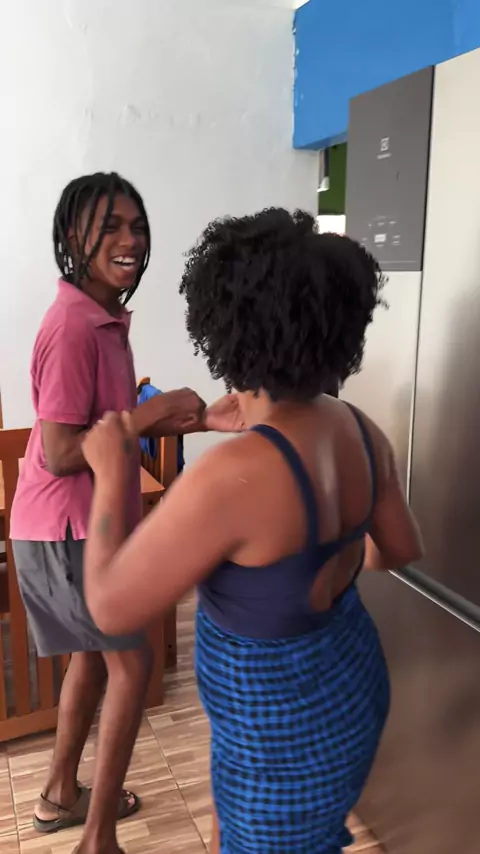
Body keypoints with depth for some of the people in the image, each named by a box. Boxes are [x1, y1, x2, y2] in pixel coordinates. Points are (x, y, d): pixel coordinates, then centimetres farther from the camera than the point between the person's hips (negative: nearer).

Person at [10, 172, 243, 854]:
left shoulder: (107, 316, 8)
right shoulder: (72, 324, -23)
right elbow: (60, 453, -26)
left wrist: (202, 419, 2)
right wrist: (155, 411, -20)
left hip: (93, 519, 10)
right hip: (68, 526, -10)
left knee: (94, 656, 22)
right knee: (131, 663, 2)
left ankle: (61, 794, 43)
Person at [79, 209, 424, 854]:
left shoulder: (232, 478, -36)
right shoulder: (362, 433, -12)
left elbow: (112, 606, -24)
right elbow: (402, 550, 5)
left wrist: (110, 473, -12)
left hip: (286, 733, -7)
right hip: (346, 687, 7)